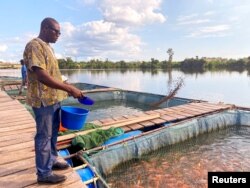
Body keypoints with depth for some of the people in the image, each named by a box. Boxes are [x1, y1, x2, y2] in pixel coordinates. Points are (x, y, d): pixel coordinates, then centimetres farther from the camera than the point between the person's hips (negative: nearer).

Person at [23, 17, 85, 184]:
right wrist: (69, 88, -25)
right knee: (44, 135, 1)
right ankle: (44, 173, 16)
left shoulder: (48, 47, 15)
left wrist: (66, 88, 16)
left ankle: (52, 160, 36)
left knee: (53, 133, 19)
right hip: (43, 100, -9)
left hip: (54, 98, 9)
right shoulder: (34, 46, -15)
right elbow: (42, 76, -25)